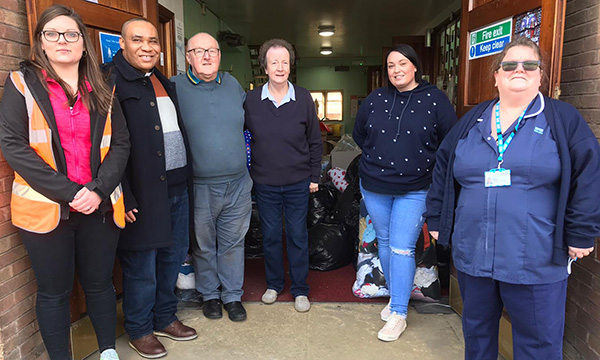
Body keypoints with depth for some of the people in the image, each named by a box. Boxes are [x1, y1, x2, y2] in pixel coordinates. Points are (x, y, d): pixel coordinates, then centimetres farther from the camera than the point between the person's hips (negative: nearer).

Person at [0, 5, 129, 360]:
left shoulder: (103, 90, 8)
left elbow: (120, 143, 5)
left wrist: (99, 190, -11)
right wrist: (68, 192, -16)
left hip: (100, 208, 2)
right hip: (45, 208, -2)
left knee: (100, 284, 13)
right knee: (54, 291, 9)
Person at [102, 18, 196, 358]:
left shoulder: (164, 83, 17)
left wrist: (187, 178, 16)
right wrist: (122, 196, -20)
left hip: (177, 187, 8)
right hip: (142, 192, -8)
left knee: (173, 255, 17)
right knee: (141, 264, 4)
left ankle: (165, 318, 35)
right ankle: (139, 330, 25)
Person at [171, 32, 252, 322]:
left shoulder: (232, 84, 7)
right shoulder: (175, 87, -6)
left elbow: (247, 120, 22)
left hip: (238, 184, 3)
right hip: (199, 187, -3)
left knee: (233, 243, 13)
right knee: (204, 245, 13)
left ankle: (233, 295, 30)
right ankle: (209, 295, 34)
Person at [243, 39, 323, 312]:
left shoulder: (303, 98, -4)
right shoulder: (252, 99, -3)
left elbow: (314, 141, 2)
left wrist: (314, 176, 1)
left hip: (298, 182, -1)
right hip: (264, 182, 1)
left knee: (298, 236, 9)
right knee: (270, 235, 13)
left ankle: (300, 290, 25)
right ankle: (274, 284, 32)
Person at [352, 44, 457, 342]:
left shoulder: (434, 99, -5)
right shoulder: (375, 99, 4)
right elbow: (359, 134, 17)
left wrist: (426, 163, -1)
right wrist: (378, 158, 12)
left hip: (414, 190, -4)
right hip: (374, 187, 4)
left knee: (401, 249, -5)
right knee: (384, 242, 14)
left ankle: (399, 313, 8)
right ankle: (395, 296, 33)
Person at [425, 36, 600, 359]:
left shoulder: (563, 119, 1)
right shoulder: (472, 121, 10)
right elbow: (443, 171, 13)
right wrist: (436, 220, 11)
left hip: (536, 261, -3)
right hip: (472, 254, 3)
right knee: (476, 331, 20)